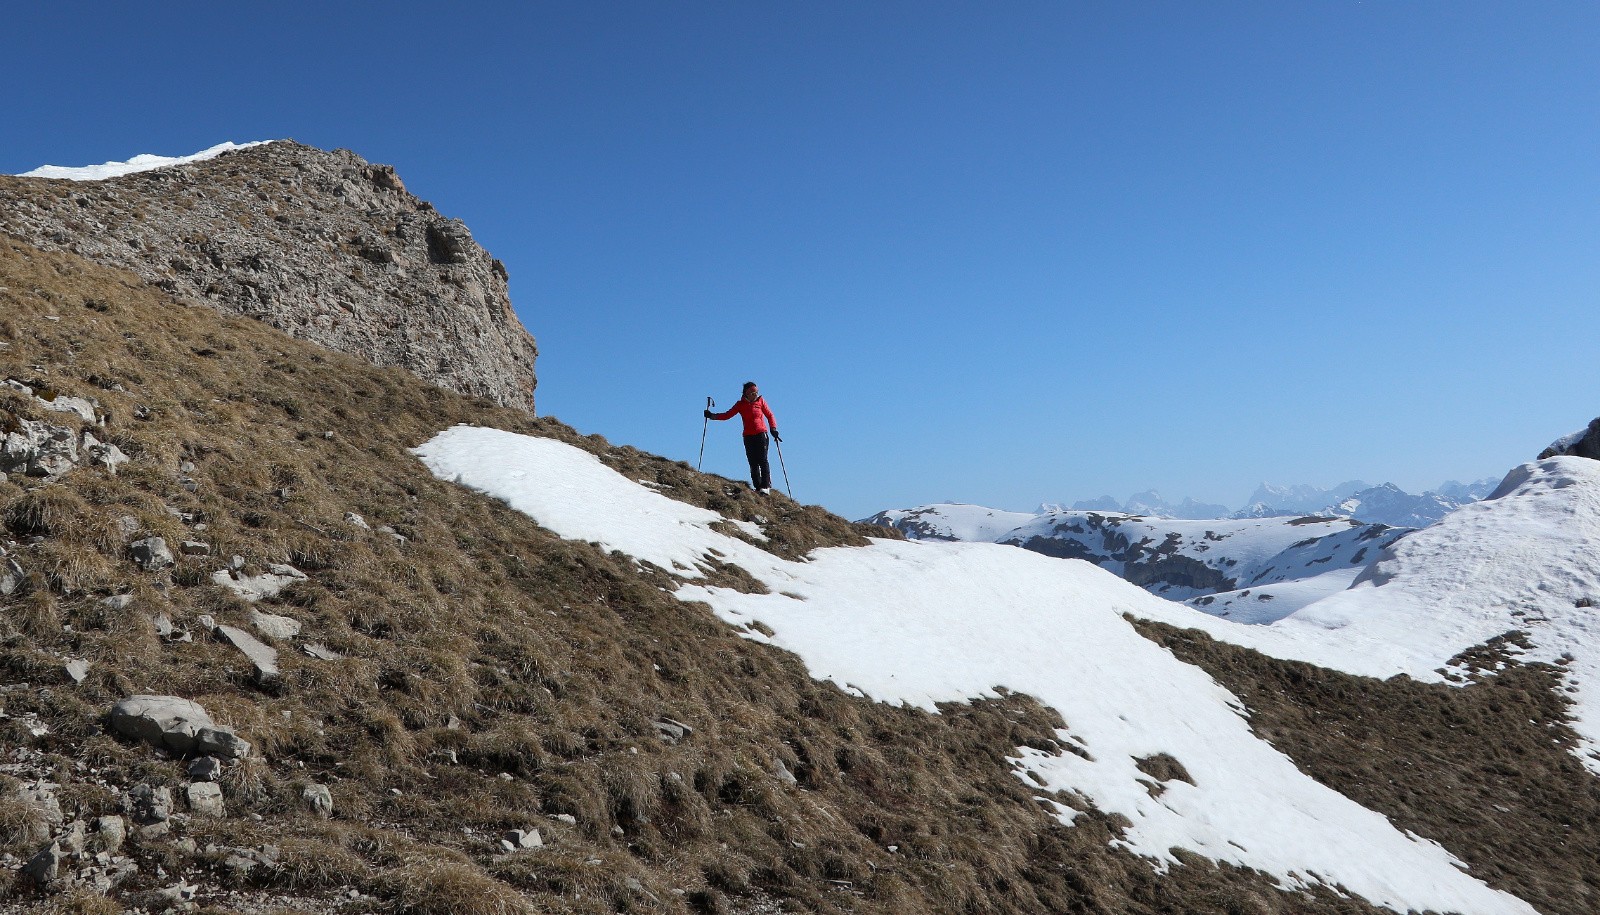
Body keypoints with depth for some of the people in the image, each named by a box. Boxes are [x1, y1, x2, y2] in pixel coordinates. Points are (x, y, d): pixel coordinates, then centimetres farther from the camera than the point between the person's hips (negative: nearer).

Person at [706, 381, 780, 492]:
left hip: (761, 434, -2)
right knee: (753, 463, -2)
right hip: (748, 437, 2)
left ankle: (766, 486, -14)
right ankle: (758, 487, 0)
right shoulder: (741, 404, 9)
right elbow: (727, 415, 6)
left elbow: (769, 415, 9)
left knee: (762, 461, -12)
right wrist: (712, 416, -6)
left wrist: (773, 429, -5)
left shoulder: (760, 401, 6)